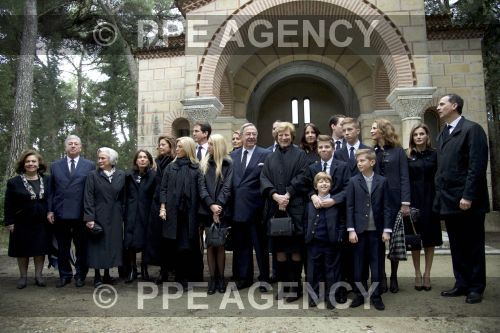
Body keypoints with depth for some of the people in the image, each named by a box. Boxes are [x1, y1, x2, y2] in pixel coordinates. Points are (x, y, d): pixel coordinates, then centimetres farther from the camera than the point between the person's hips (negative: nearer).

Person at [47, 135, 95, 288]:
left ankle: (80, 275, 20)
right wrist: (50, 210, 2)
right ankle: (64, 275, 23)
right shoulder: (55, 165, 10)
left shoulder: (90, 165, 2)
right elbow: (51, 190, 9)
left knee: (82, 247, 6)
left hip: (81, 213, -2)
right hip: (60, 213, 2)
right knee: (62, 248, 10)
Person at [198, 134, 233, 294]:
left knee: (220, 245, 2)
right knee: (210, 245, 4)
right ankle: (212, 278, 11)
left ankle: (221, 278, 12)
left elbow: (227, 187, -5)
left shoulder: (228, 164, 3)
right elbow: (201, 186, 1)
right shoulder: (204, 164, 11)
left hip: (222, 211, -2)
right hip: (207, 210, 2)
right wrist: (211, 205, -12)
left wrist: (218, 206, -14)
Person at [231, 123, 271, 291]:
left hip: (255, 208, -4)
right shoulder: (233, 155, 11)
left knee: (260, 246, 7)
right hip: (237, 208, 5)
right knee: (241, 245, 14)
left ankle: (264, 279, 21)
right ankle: (244, 277, 27)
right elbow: (230, 179, 11)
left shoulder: (265, 155, -4)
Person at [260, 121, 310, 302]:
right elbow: (263, 179, 4)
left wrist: (287, 195, -16)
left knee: (295, 249, -1)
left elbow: (302, 177, -6)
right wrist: (275, 195, -12)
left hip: (295, 207, -3)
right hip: (275, 207, 3)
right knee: (279, 248, 6)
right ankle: (282, 284, 15)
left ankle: (295, 286, 8)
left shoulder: (300, 155, 5)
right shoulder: (270, 158, 15)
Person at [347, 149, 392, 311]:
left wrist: (387, 229, -4)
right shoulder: (353, 181, 1)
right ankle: (359, 295, 19)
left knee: (377, 264, 6)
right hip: (360, 229, 0)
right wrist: (351, 230, -6)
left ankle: (376, 296, 18)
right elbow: (350, 207, 0)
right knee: (359, 264, 7)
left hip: (377, 229, 0)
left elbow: (386, 207, 1)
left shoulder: (382, 181, 2)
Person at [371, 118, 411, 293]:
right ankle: (381, 278, 15)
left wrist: (405, 203, -12)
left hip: (394, 200, -2)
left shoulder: (398, 151, 1)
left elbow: (404, 178, -4)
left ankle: (394, 277, 20)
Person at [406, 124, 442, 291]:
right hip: (413, 200, 0)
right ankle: (417, 274, 16)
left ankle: (427, 274, 17)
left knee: (430, 237, 6)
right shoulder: (407, 156, 2)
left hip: (430, 200, 1)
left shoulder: (434, 154, 4)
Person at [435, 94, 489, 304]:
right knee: (456, 246, 13)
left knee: (473, 245, 4)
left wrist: (468, 196, -19)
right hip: (449, 201, 8)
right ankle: (462, 284, 23)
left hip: (467, 201, -7)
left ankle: (476, 287, 16)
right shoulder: (443, 134, 16)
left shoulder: (472, 129, -8)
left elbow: (477, 166, -15)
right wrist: (440, 195, 10)